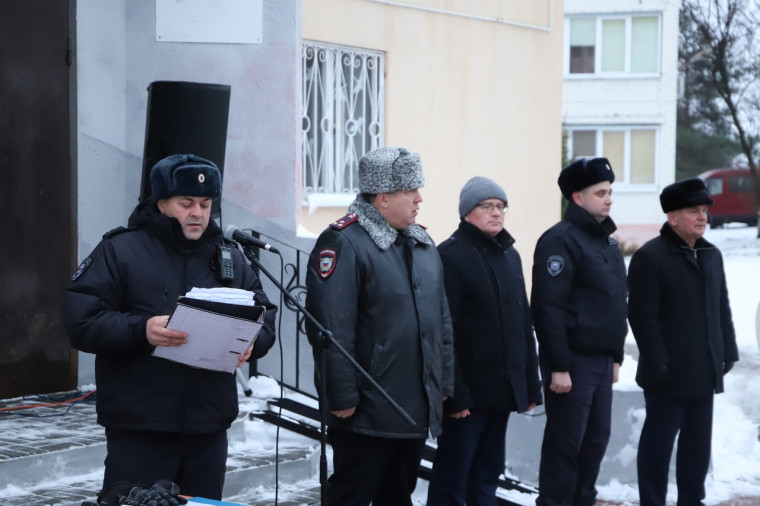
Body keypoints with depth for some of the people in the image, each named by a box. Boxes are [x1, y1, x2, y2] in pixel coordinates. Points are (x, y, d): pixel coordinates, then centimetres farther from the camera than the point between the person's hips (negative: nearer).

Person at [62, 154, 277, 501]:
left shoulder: (230, 259, 14)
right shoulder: (120, 251, -1)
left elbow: (265, 320, 14)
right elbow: (80, 321, -9)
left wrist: (251, 342, -10)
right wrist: (141, 330, -24)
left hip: (209, 431, 5)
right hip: (138, 430, -5)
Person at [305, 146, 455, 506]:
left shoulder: (421, 243, 13)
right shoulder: (344, 244, -14)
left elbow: (441, 319, 20)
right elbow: (332, 329, -19)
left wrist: (445, 382, 16)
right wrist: (343, 397, -20)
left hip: (418, 409, 8)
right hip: (368, 412, -8)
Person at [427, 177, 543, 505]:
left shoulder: (510, 255, 16)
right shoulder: (450, 256, -10)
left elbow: (524, 324, 20)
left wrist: (531, 385, 15)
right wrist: (454, 392, -21)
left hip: (503, 390, 8)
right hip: (468, 392, -8)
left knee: (487, 477, 13)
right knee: (452, 478, -2)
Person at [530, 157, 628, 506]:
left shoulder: (606, 241, 16)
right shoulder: (561, 241, -13)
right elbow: (548, 308, -19)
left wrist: (616, 357, 19)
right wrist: (558, 367, -21)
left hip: (601, 361, 9)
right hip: (572, 361, -9)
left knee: (596, 440, 12)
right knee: (565, 443, -5)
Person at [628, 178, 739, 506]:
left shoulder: (711, 255, 14)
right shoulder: (650, 257, -10)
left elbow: (722, 308, 20)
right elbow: (642, 315, -14)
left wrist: (728, 350, 13)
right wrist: (656, 362, -18)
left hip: (704, 371, 7)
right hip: (670, 373, -7)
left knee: (698, 441, 12)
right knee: (659, 441, 0)